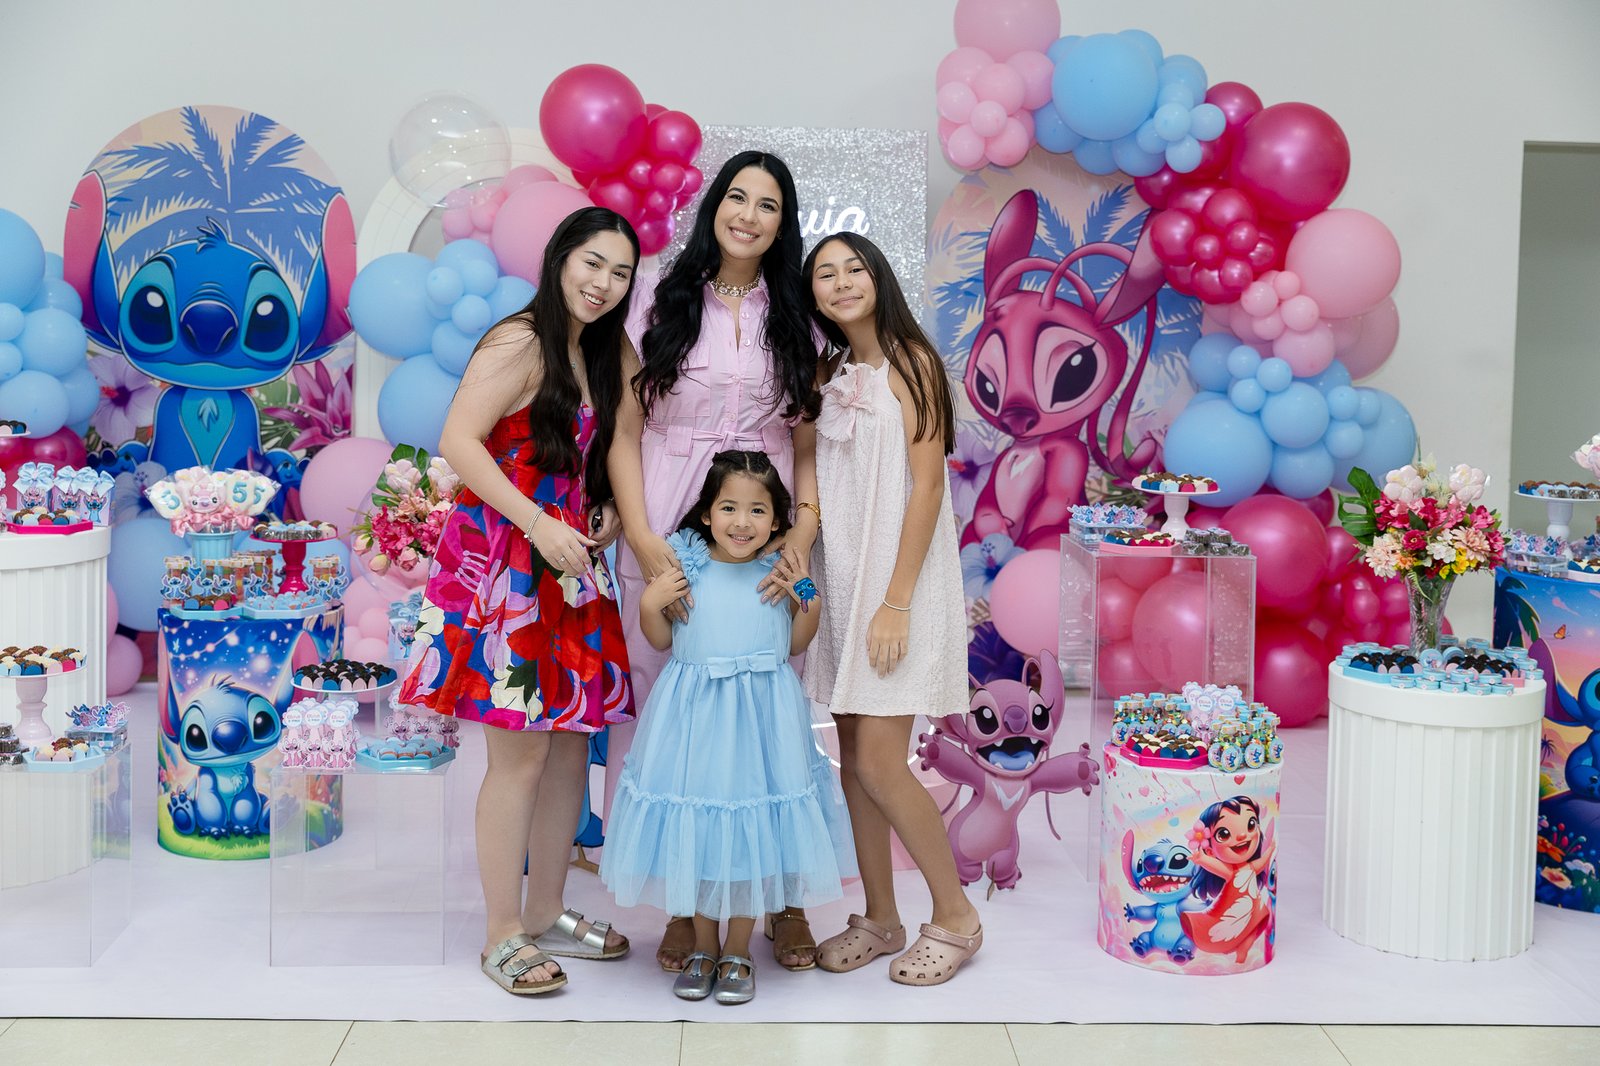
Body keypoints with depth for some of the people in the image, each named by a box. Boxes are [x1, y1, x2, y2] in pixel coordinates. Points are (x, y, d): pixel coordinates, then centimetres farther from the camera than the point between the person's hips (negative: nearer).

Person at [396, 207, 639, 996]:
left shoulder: (594, 355, 17)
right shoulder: (519, 344, -10)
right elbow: (458, 441, -20)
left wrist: (606, 511, 5)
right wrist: (538, 523, -25)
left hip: (568, 567, 9)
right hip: (504, 566, -9)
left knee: (571, 744, 11)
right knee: (520, 753, -5)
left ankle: (546, 916, 25)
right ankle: (502, 934, 7)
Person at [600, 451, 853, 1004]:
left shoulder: (781, 570, -2)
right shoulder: (686, 565, -4)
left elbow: (795, 645, 7)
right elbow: (661, 640, 4)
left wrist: (809, 600, -7)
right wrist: (650, 604, -13)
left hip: (761, 715, 0)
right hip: (694, 713, 0)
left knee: (752, 830, 6)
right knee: (694, 831, 7)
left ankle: (737, 953, 23)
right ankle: (704, 947, 27)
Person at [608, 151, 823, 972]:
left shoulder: (795, 325, 12)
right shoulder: (663, 309, 7)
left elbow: (809, 449, 9)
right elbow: (625, 434, 3)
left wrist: (800, 545, -6)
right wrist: (645, 545, -9)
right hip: (665, 543, -1)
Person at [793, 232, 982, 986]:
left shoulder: (910, 363, -7)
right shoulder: (832, 373, 13)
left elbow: (926, 486, -13)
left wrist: (896, 602, -18)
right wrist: (793, 554, 0)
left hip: (898, 583, -7)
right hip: (841, 580, 7)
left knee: (879, 762, -10)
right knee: (852, 756, 8)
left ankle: (955, 915, 7)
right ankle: (879, 918, 19)